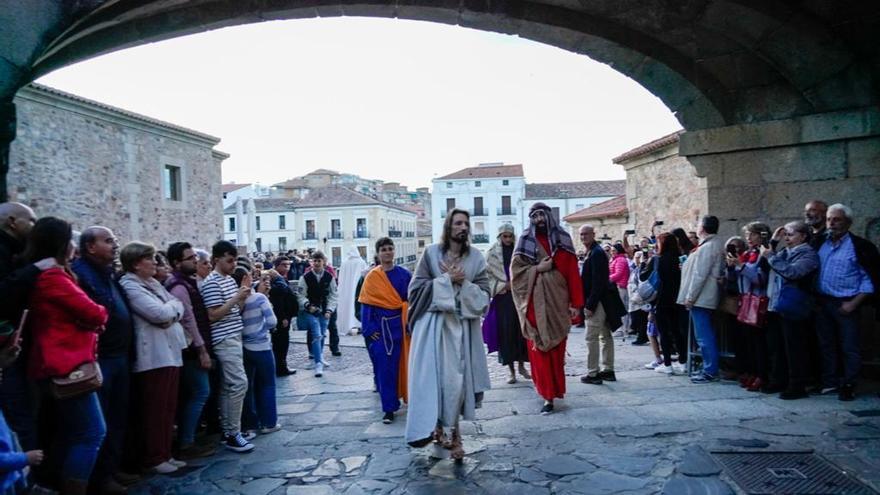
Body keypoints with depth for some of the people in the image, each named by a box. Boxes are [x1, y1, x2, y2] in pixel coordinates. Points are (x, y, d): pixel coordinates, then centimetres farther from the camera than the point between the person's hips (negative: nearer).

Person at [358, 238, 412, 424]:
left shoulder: (404, 274, 1)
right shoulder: (371, 277, -1)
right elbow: (366, 304, 0)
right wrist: (370, 329, -7)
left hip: (399, 325, 1)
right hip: (380, 326, -1)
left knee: (397, 364, 7)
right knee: (384, 366, -1)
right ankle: (389, 408, 6)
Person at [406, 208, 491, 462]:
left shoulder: (476, 257, 5)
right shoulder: (431, 253, 0)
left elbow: (484, 296, 3)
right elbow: (416, 288, -4)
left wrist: (463, 282, -12)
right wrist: (446, 279, -12)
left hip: (463, 325, 2)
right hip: (434, 324, -1)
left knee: (457, 378, 1)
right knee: (432, 377, -3)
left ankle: (452, 430, 13)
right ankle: (433, 426, 11)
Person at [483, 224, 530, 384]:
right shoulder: (492, 253, 2)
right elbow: (489, 275, 0)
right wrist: (504, 285, -10)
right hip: (502, 298, -1)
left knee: (521, 330, 2)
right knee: (506, 332, -1)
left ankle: (521, 365, 21)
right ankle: (511, 371, 8)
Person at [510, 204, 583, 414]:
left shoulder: (563, 239, 6)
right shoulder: (525, 241, 5)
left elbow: (573, 273, 1)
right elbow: (515, 271, 0)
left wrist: (575, 302, -4)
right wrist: (538, 268, -12)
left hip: (558, 301, 1)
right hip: (535, 303, -1)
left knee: (557, 349, 5)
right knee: (539, 349, 0)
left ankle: (553, 389, 17)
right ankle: (548, 395, 10)